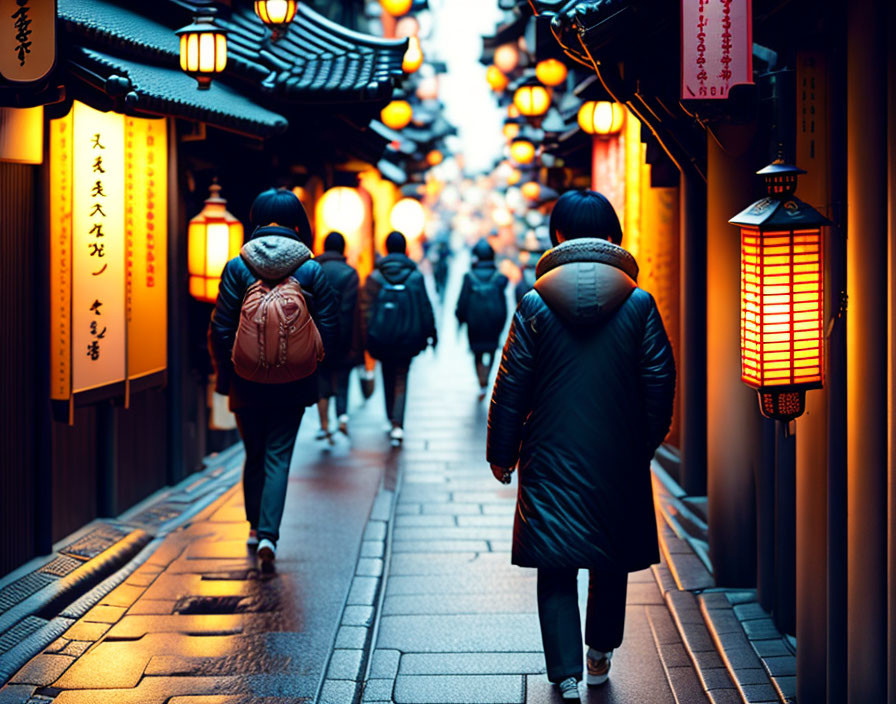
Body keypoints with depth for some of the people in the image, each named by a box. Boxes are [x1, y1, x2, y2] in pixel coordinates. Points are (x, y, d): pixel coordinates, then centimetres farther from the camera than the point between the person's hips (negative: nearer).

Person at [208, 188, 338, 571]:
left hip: (247, 382, 1)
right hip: (293, 382, -1)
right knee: (278, 457, 2)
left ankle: (255, 525, 29)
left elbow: (221, 329, -6)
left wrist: (224, 375, 5)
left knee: (254, 455, 19)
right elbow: (329, 328, -3)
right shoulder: (311, 270, -5)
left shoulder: (237, 267, -5)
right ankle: (268, 535, -10)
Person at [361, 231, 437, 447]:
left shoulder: (374, 277, -2)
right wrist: (431, 334, 10)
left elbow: (366, 310, -3)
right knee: (401, 380, 3)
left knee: (388, 378, 18)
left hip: (381, 338, 1)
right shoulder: (415, 277, -4)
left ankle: (392, 419, 27)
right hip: (407, 338, -1)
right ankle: (397, 424, -12)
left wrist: (368, 339, 2)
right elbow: (425, 308, 0)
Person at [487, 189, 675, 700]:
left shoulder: (535, 306, -5)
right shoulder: (639, 304, -4)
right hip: (619, 459, 2)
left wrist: (502, 454, 7)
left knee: (557, 571, 4)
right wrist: (646, 445, 13)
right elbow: (660, 383, -1)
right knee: (612, 562, 18)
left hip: (552, 461, -1)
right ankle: (600, 656, 33)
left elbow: (511, 389, -4)